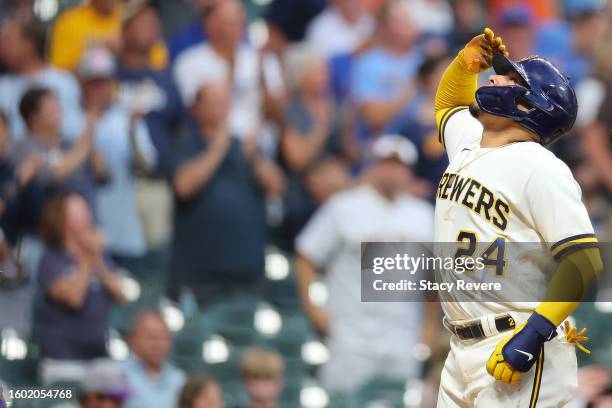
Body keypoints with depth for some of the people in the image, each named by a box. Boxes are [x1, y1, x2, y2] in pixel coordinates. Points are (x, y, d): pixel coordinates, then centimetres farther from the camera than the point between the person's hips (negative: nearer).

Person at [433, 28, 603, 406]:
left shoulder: (538, 167, -12)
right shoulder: (467, 145, 14)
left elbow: (584, 259, -18)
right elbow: (448, 104, 37)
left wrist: (533, 334, -25)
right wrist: (467, 61, 15)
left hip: (519, 353, -9)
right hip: (463, 348, 9)